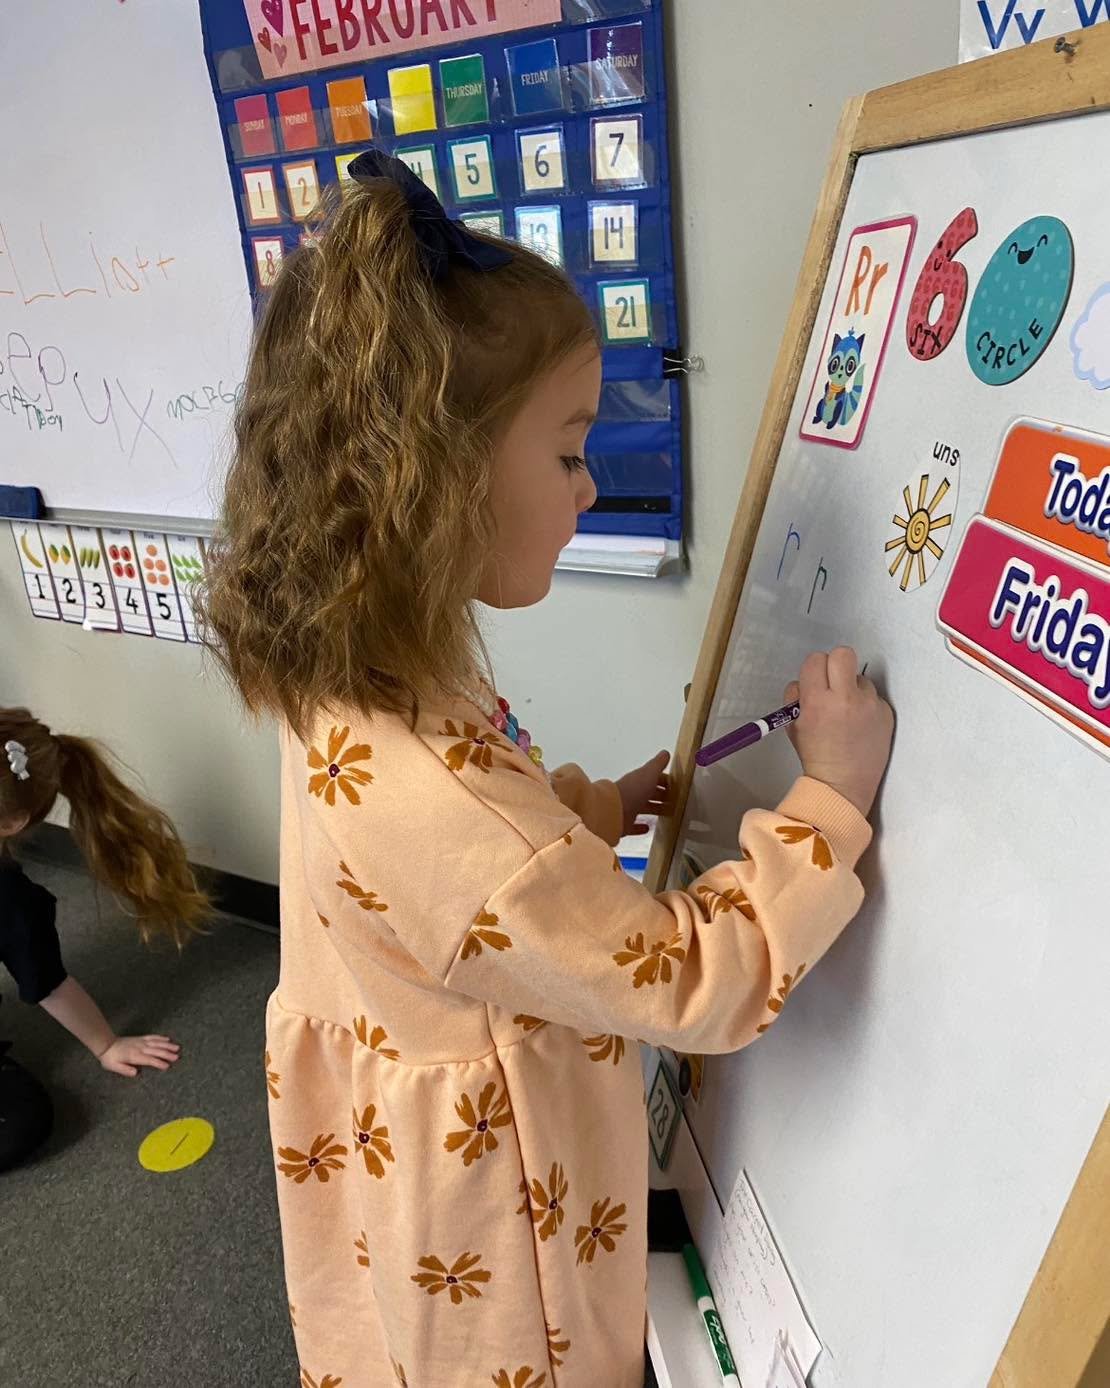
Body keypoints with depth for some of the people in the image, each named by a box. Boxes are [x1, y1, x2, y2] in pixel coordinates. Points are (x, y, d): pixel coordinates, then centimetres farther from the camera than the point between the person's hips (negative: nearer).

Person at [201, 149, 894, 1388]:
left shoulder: (351, 686, -13)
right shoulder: (427, 794, -43)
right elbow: (695, 985, -30)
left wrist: (595, 805, -1)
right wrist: (830, 798, -23)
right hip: (487, 1250, -7)